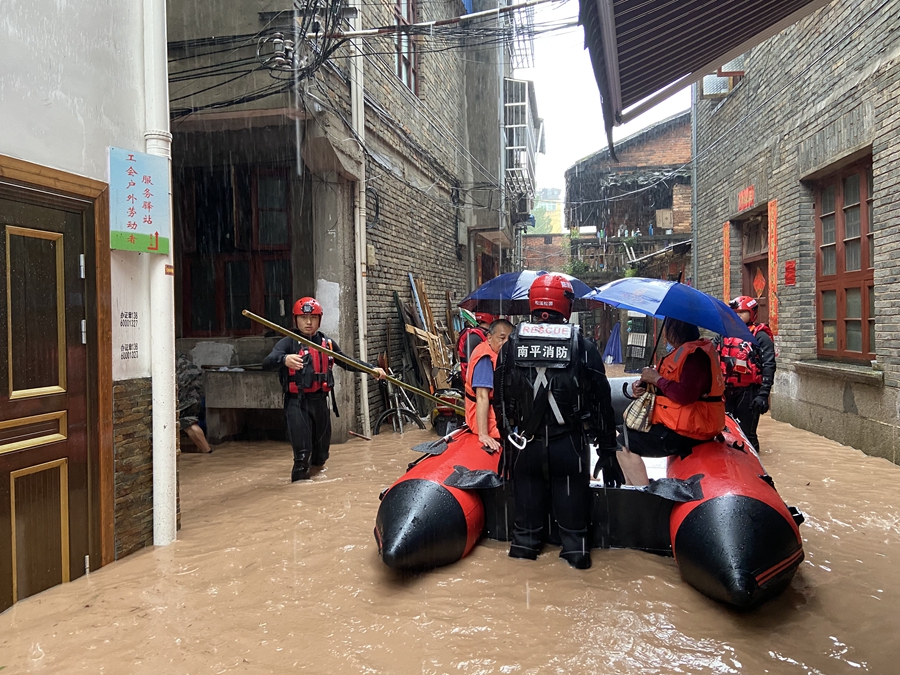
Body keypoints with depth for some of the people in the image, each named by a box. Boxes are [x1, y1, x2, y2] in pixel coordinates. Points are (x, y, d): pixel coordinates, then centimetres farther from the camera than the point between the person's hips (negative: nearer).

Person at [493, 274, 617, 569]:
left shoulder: (512, 345, -2)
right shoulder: (582, 346, -8)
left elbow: (500, 398, 5)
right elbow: (601, 401, -3)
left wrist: (507, 434, 19)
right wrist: (606, 446, 7)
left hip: (524, 445, 2)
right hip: (568, 445, -2)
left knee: (527, 502, 17)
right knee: (571, 501, 13)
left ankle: (524, 546, 31)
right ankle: (576, 551, 24)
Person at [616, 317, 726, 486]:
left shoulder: (694, 354, -21)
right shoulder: (687, 350, 13)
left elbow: (685, 395, -31)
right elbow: (671, 385, 19)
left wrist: (656, 379, -17)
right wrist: (644, 384, 0)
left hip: (686, 431, -11)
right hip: (689, 423, 11)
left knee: (624, 446, -11)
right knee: (627, 431, 17)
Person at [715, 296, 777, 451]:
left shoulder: (760, 336, -3)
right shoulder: (725, 334, 14)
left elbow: (769, 367, -10)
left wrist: (763, 394, -18)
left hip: (748, 392, -6)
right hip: (726, 390, 6)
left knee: (747, 434, -2)